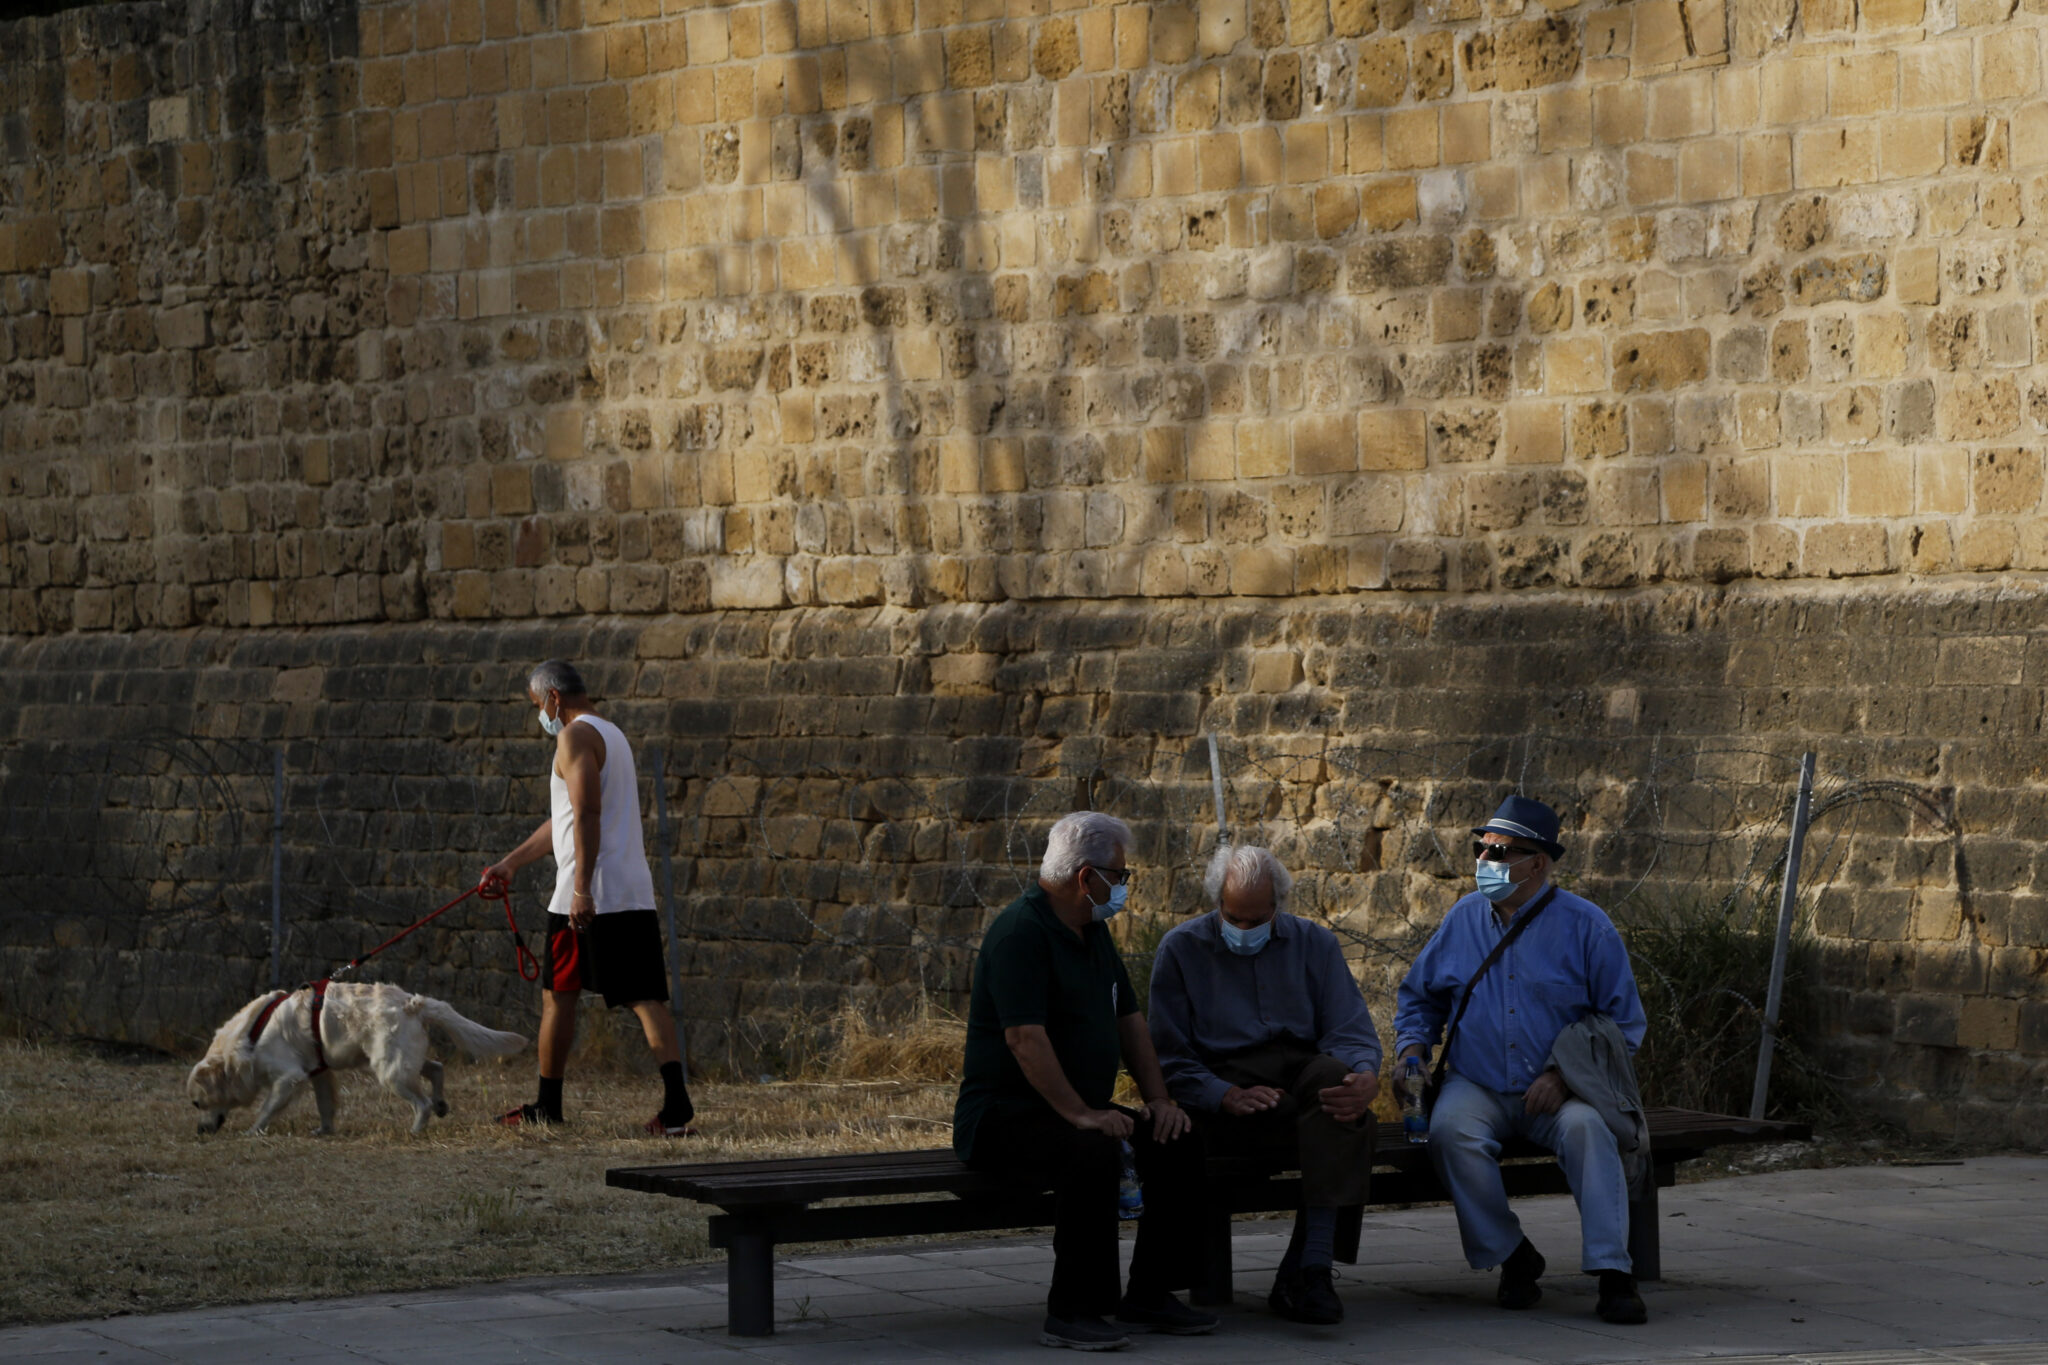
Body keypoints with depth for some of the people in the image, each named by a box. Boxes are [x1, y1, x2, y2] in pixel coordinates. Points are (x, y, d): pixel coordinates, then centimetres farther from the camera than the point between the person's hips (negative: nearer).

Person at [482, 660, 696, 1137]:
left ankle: (547, 1106, 15)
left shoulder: (576, 736, -8)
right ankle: (677, 1103, -14)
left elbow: (586, 816, -20)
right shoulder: (613, 735, 22)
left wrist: (581, 889, -24)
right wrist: (511, 862, 33)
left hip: (589, 896, -8)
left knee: (557, 994, 6)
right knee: (646, 998, -1)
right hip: (634, 894, 8)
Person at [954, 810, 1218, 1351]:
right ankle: (1071, 1312, -28)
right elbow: (1024, 1037, -25)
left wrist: (1158, 1098, 5)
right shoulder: (1022, 932, -16)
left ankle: (1149, 1297, -2)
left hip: (1080, 1110, 9)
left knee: (1176, 1144, -10)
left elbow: (1128, 1019, 19)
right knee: (1094, 1151, -36)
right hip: (1003, 1114, -9)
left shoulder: (1093, 933, 15)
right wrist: (1079, 1114, -28)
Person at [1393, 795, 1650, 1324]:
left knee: (1587, 1128, -34)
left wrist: (1564, 1076, -13)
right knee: (1451, 1130, -31)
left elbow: (1624, 1023, 0)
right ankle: (1513, 1258, -17)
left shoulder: (1585, 925, 0)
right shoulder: (1463, 919, 10)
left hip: (1556, 1091, -2)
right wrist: (1412, 1053, 2)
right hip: (1475, 1087, 2)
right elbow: (1418, 998, 23)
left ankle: (1612, 1273, -34)